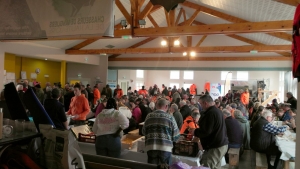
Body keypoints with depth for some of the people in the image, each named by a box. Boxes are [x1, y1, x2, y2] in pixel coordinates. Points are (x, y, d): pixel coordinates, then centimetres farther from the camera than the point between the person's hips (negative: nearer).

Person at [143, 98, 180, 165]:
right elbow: (176, 136, 0)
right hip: (165, 148, -2)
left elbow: (144, 132, 15)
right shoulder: (170, 117, -1)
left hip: (151, 147, 2)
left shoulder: (149, 116, 5)